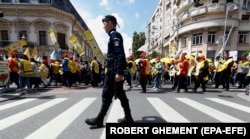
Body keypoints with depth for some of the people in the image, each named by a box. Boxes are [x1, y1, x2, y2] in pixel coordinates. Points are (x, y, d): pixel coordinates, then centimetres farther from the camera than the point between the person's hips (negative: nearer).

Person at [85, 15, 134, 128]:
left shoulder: (114, 35, -8)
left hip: (114, 69, -10)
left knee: (107, 94, -2)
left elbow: (120, 54, -19)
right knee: (120, 93, 13)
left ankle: (99, 120, 11)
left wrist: (118, 72, -25)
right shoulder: (114, 35, 22)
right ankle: (128, 117, 22)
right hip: (115, 69, 10)